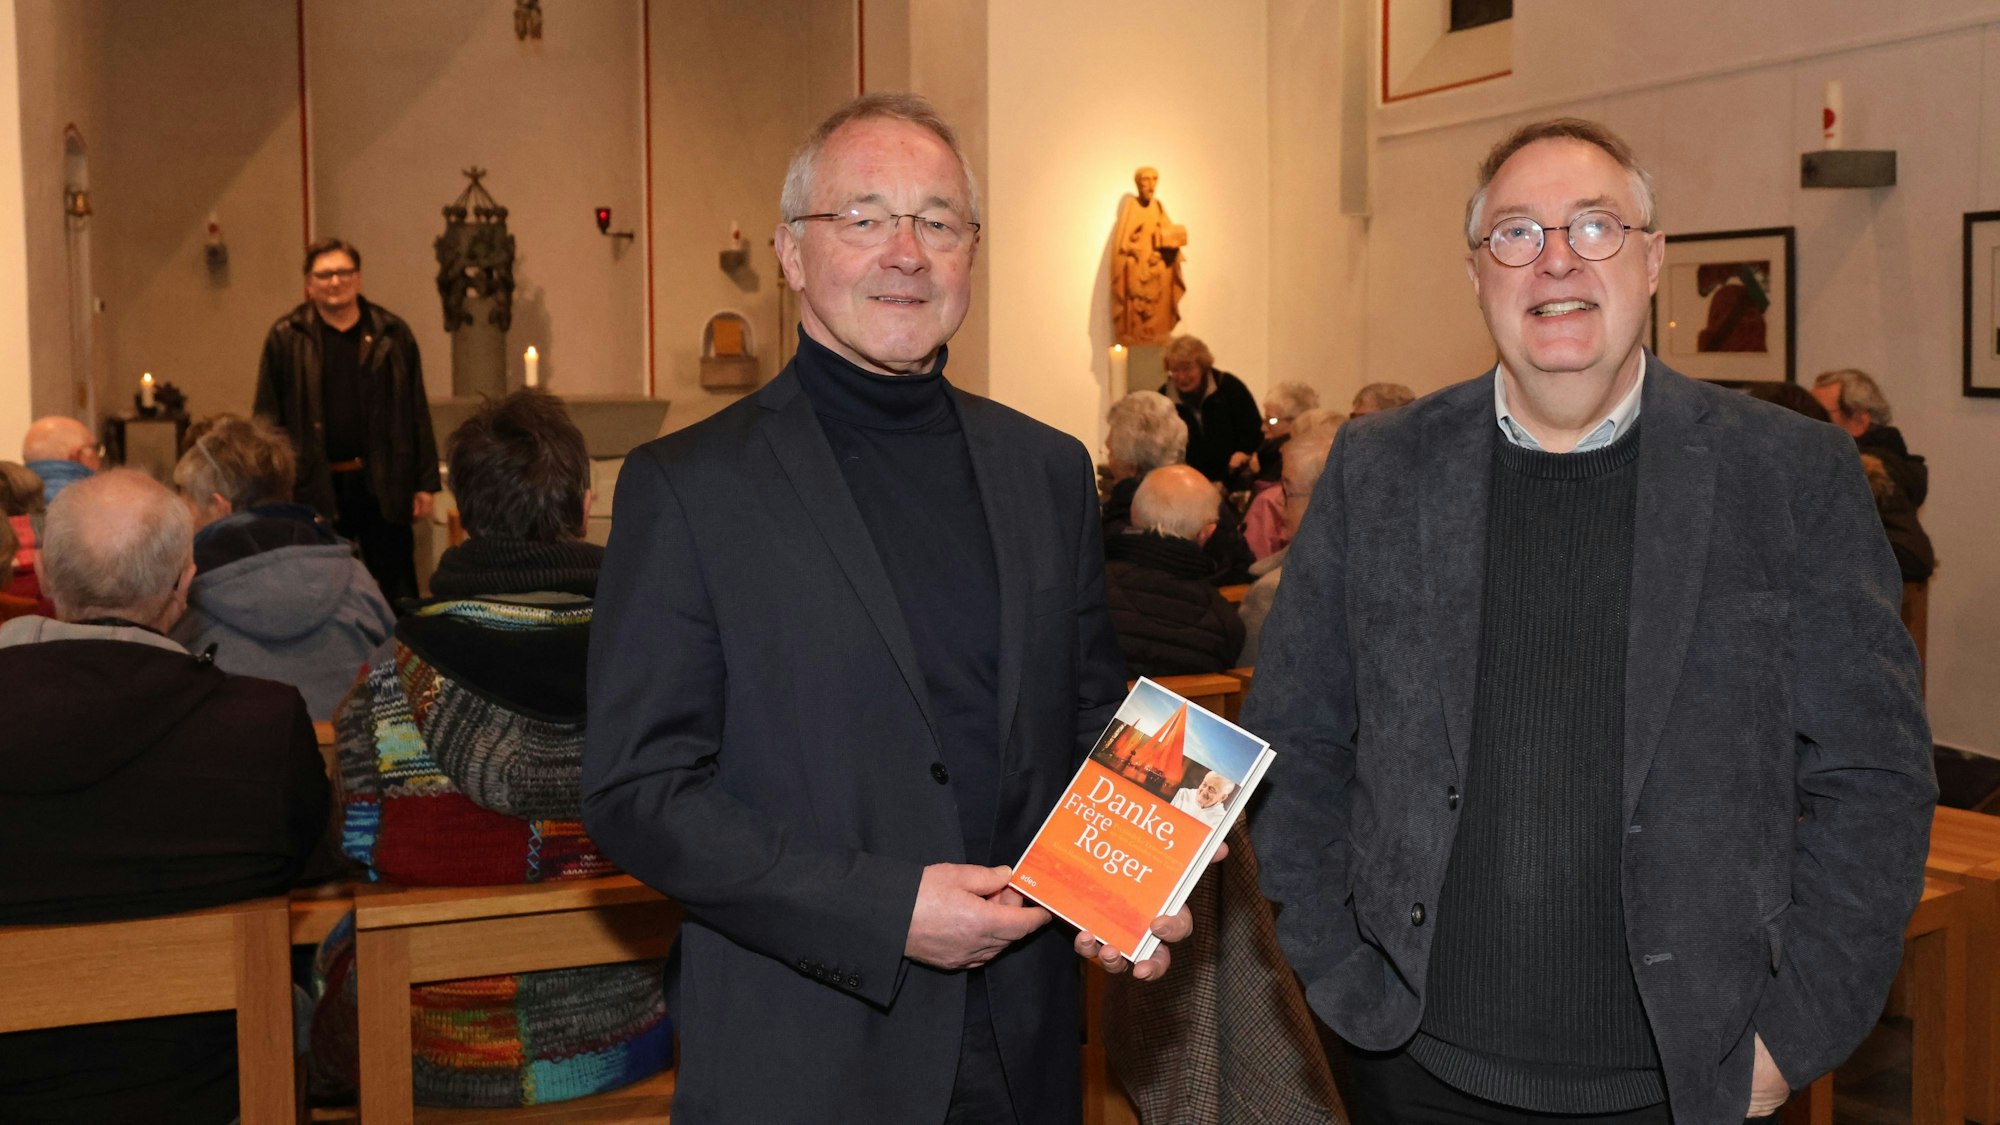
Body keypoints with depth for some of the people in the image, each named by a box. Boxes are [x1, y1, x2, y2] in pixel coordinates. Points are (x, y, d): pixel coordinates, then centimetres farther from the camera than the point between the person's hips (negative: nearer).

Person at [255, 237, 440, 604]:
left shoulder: (393, 334, 5)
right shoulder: (286, 338, 1)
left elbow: (417, 412, 6)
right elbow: (267, 418, 1)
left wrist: (424, 483, 2)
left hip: (383, 486, 1)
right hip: (316, 488, 0)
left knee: (398, 594, 7)